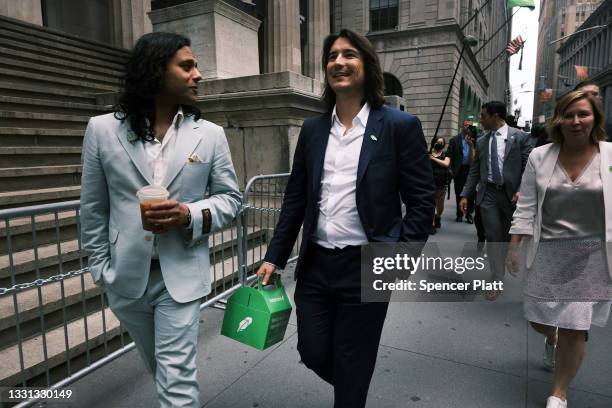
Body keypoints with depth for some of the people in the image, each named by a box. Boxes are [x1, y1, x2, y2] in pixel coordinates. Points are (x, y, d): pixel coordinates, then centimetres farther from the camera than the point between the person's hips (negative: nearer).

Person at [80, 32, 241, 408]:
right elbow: (93, 209, 4)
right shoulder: (102, 129, -2)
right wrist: (100, 267, 4)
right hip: (127, 276, 2)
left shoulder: (211, 134, -4)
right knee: (161, 370, 23)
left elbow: (230, 198, 0)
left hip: (182, 277, -2)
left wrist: (190, 215, -18)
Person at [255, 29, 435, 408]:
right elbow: (295, 199, 9)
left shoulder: (400, 125, -6)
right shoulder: (313, 129, 6)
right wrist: (274, 257, 7)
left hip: (365, 268, -4)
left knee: (352, 369, 12)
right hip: (315, 265, 4)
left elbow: (422, 202, -6)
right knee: (314, 353, 17)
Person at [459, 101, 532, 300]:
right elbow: (474, 170, 10)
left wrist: (522, 190, -18)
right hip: (488, 194, 2)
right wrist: (465, 194, 4)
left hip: (511, 193, -2)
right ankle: (497, 280, 6)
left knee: (509, 237, 13)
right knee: (493, 236, -2)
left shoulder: (520, 137, -2)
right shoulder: (481, 141, 9)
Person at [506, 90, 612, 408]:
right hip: (548, 252, 2)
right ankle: (553, 340, 51)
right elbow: (526, 206, 3)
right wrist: (514, 247, 0)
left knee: (574, 329, 3)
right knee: (538, 318, 11)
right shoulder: (539, 157, 2)